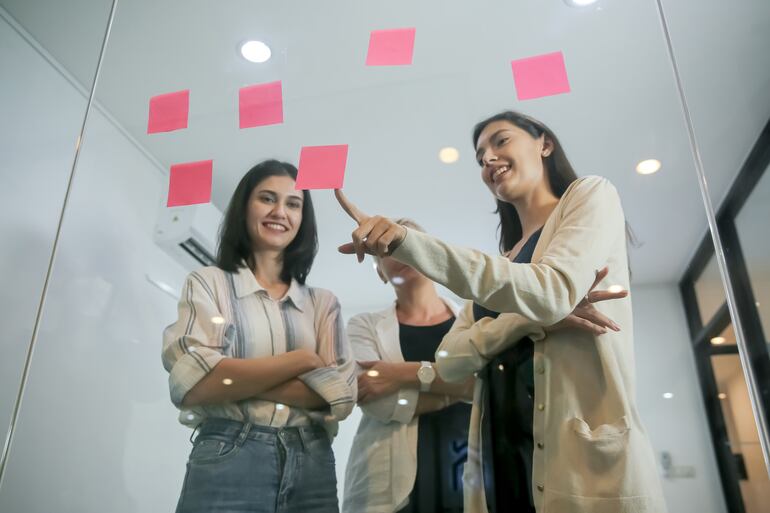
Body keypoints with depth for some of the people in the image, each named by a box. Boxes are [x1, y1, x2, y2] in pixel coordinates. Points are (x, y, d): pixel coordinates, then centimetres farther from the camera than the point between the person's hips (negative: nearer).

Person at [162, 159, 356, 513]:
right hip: (227, 466, -3)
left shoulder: (323, 303, 9)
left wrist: (234, 380, -11)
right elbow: (192, 383, -11)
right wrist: (300, 361, -10)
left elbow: (341, 394, -4)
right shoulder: (208, 282, 3)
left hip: (312, 469, 3)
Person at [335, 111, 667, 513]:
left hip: (586, 454, -5)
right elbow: (450, 360, 2)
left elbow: (553, 293, -17)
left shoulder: (591, 194, 4)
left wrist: (408, 242, -22)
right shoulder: (502, 264, 18)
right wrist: (533, 316, -16)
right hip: (498, 460, 6)